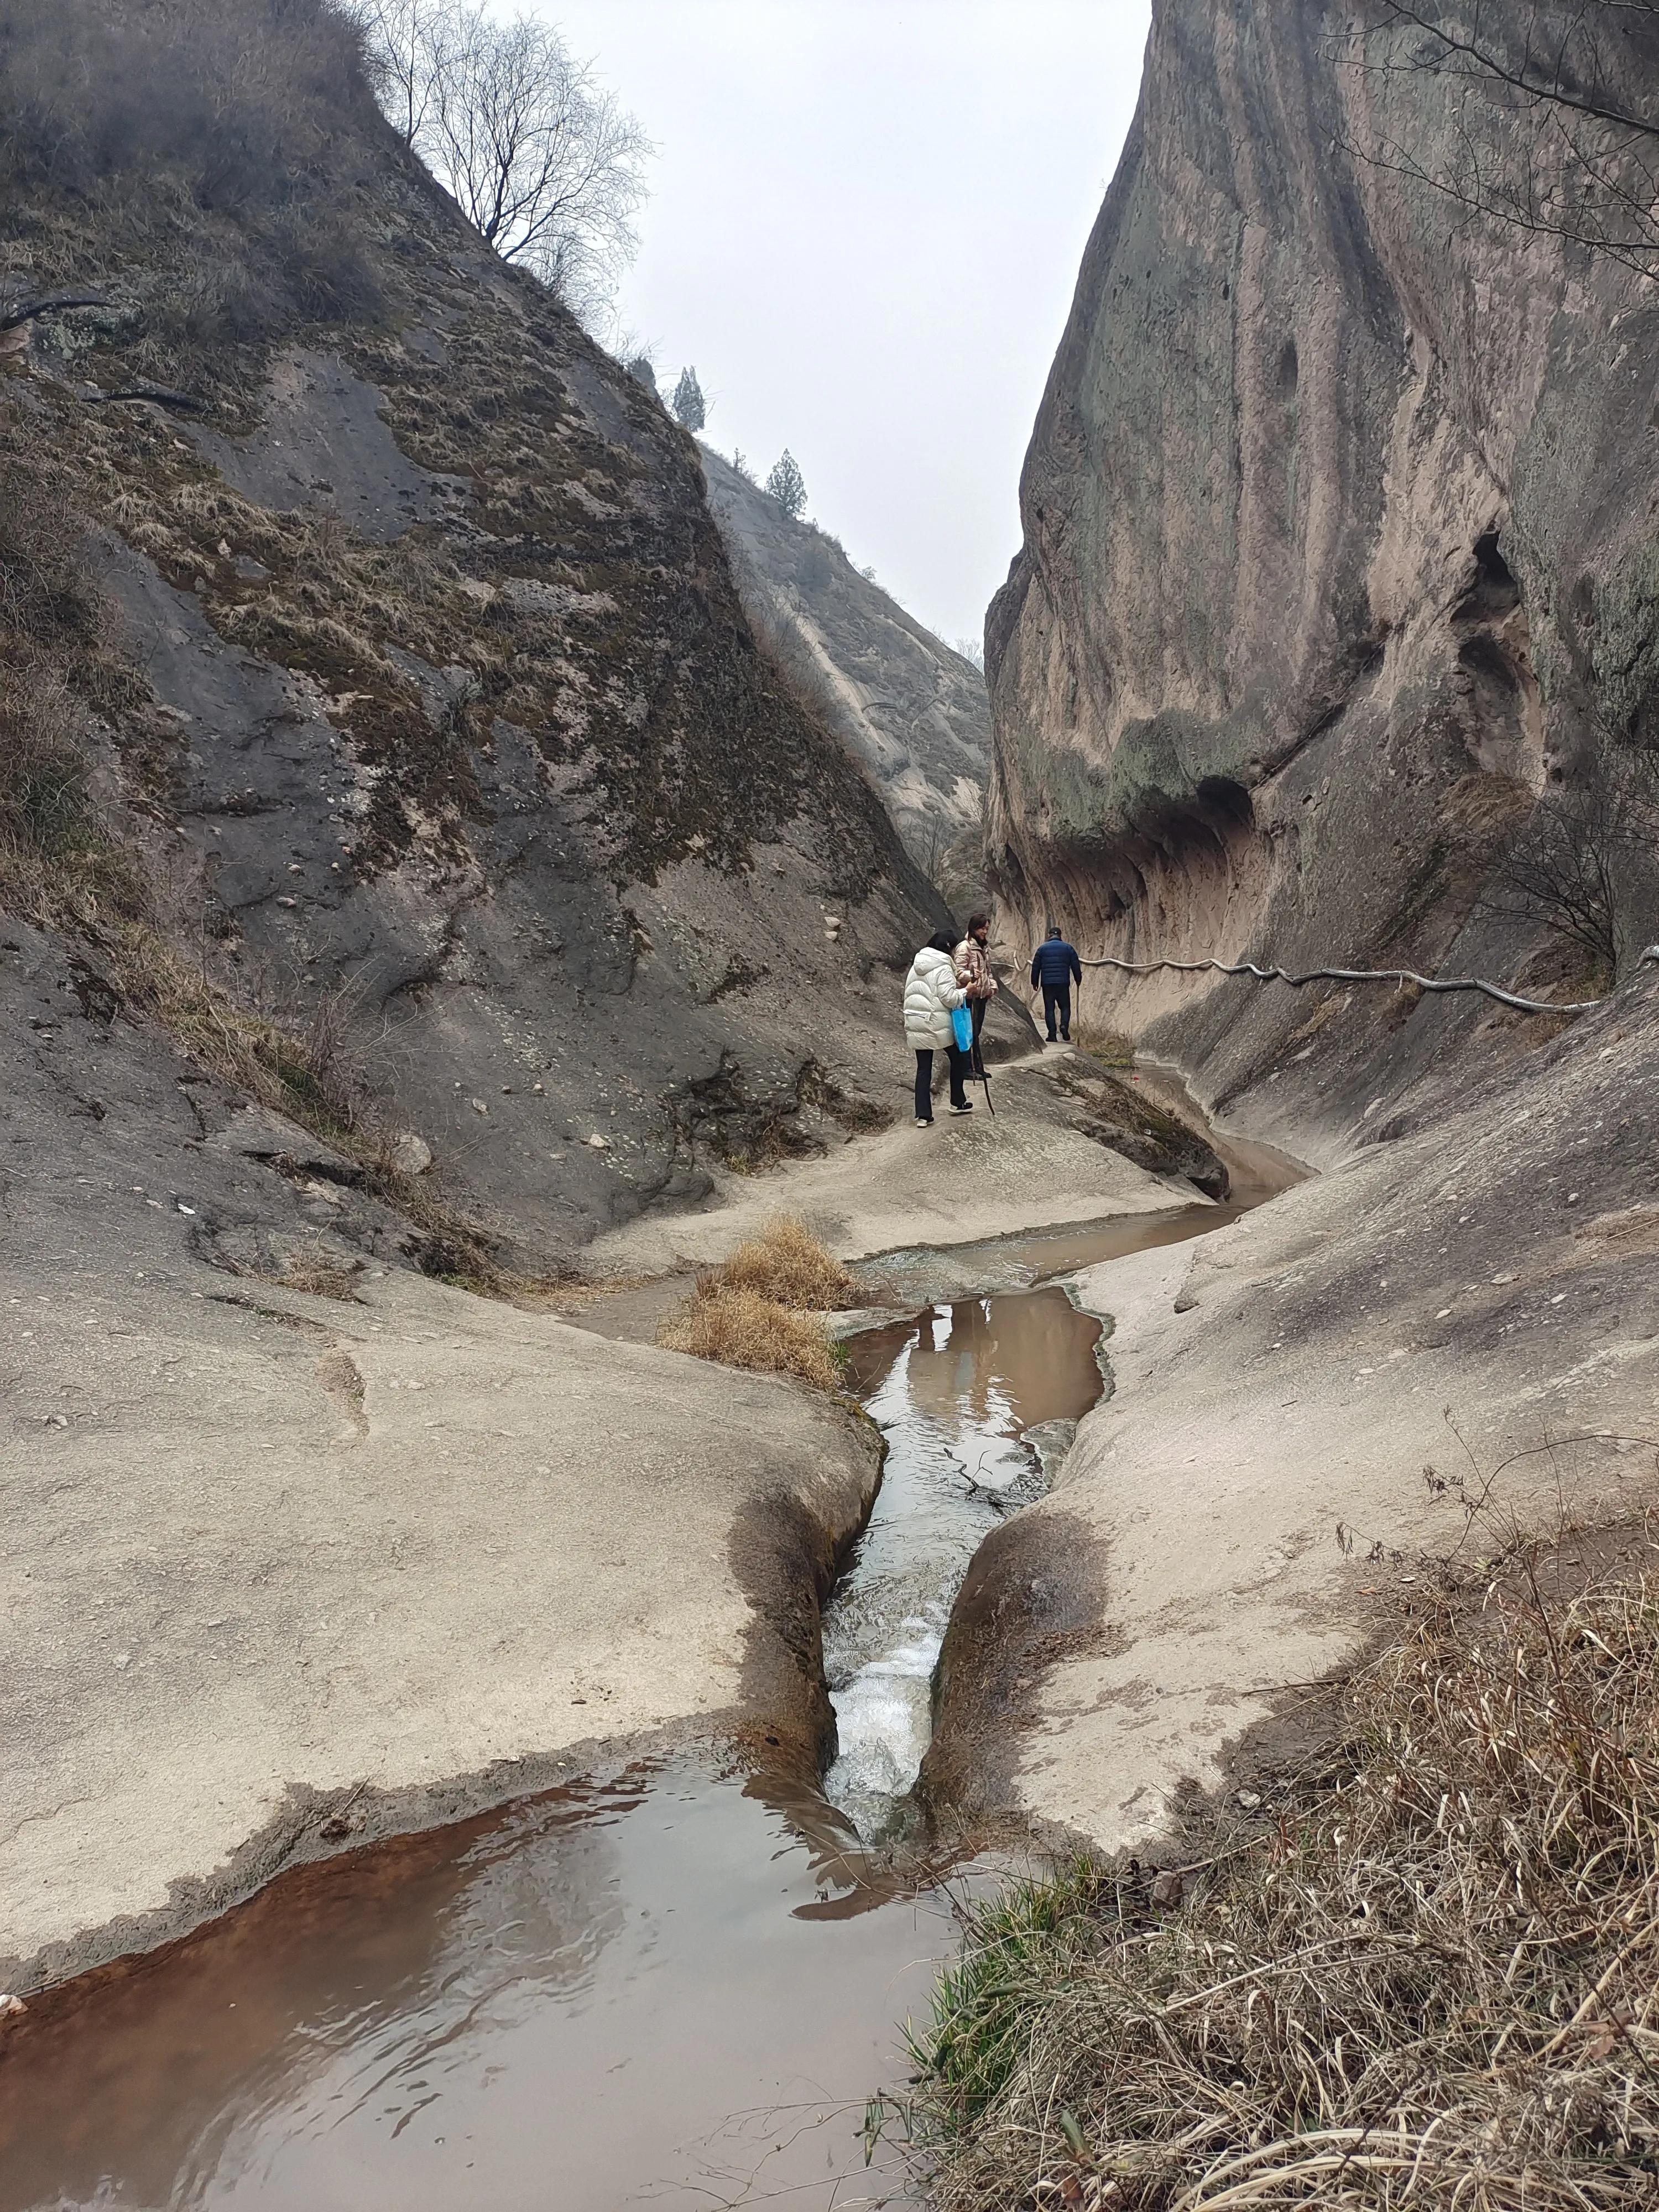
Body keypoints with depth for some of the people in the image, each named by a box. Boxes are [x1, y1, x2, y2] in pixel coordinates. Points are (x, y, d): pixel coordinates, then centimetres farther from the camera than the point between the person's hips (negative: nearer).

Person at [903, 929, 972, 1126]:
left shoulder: (916, 966, 12)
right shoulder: (943, 967, -11)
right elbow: (949, 998, -16)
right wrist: (965, 991, -1)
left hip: (915, 1023, 6)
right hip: (938, 1024, -6)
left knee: (923, 1068, 7)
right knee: (959, 1056, 17)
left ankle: (923, 1115, 2)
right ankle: (958, 1103, 23)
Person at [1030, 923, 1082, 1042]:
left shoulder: (1042, 949, 5)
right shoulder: (1068, 948, 5)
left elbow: (1036, 967, 7)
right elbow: (1076, 966, 7)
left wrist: (1035, 982, 15)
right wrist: (1078, 980, 17)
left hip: (1047, 984, 0)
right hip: (1063, 983, 0)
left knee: (1049, 1009, 4)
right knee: (1065, 1007, 11)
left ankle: (1052, 1034, 0)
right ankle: (1064, 1026, -14)